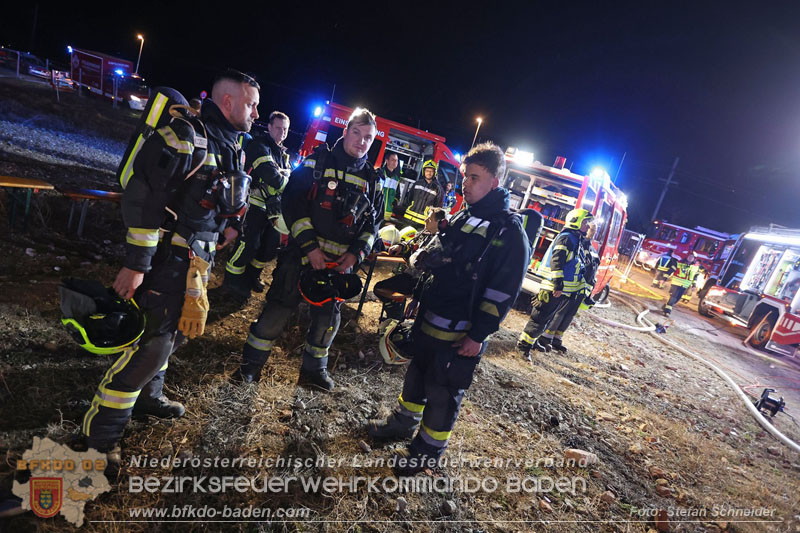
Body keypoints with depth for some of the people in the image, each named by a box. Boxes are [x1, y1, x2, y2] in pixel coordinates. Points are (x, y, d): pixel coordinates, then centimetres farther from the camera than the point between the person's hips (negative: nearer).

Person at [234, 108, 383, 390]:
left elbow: (373, 222, 11)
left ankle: (313, 368, 32)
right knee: (277, 310, 2)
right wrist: (309, 246, -17)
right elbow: (292, 202, -10)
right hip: (301, 253, -3)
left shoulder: (372, 180, 8)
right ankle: (251, 364, 21)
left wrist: (356, 253, -5)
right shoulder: (318, 161, -3)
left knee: (328, 317, 12)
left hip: (340, 262, 4)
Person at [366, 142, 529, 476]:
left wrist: (478, 335, -19)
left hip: (460, 333, -7)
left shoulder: (509, 232, -16)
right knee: (417, 371, 23)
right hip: (429, 319, 8)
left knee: (442, 391, 8)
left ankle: (428, 449, 31)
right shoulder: (463, 217, 8)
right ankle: (404, 423, 47)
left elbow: (503, 292, -19)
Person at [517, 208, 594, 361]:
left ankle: (532, 340, 31)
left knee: (547, 318, 18)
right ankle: (524, 344, 3)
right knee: (540, 317, -5)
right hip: (554, 289, -10)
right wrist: (558, 284, -27)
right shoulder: (566, 237, -13)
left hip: (563, 290, 10)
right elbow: (556, 261, -23)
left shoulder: (577, 240, 18)